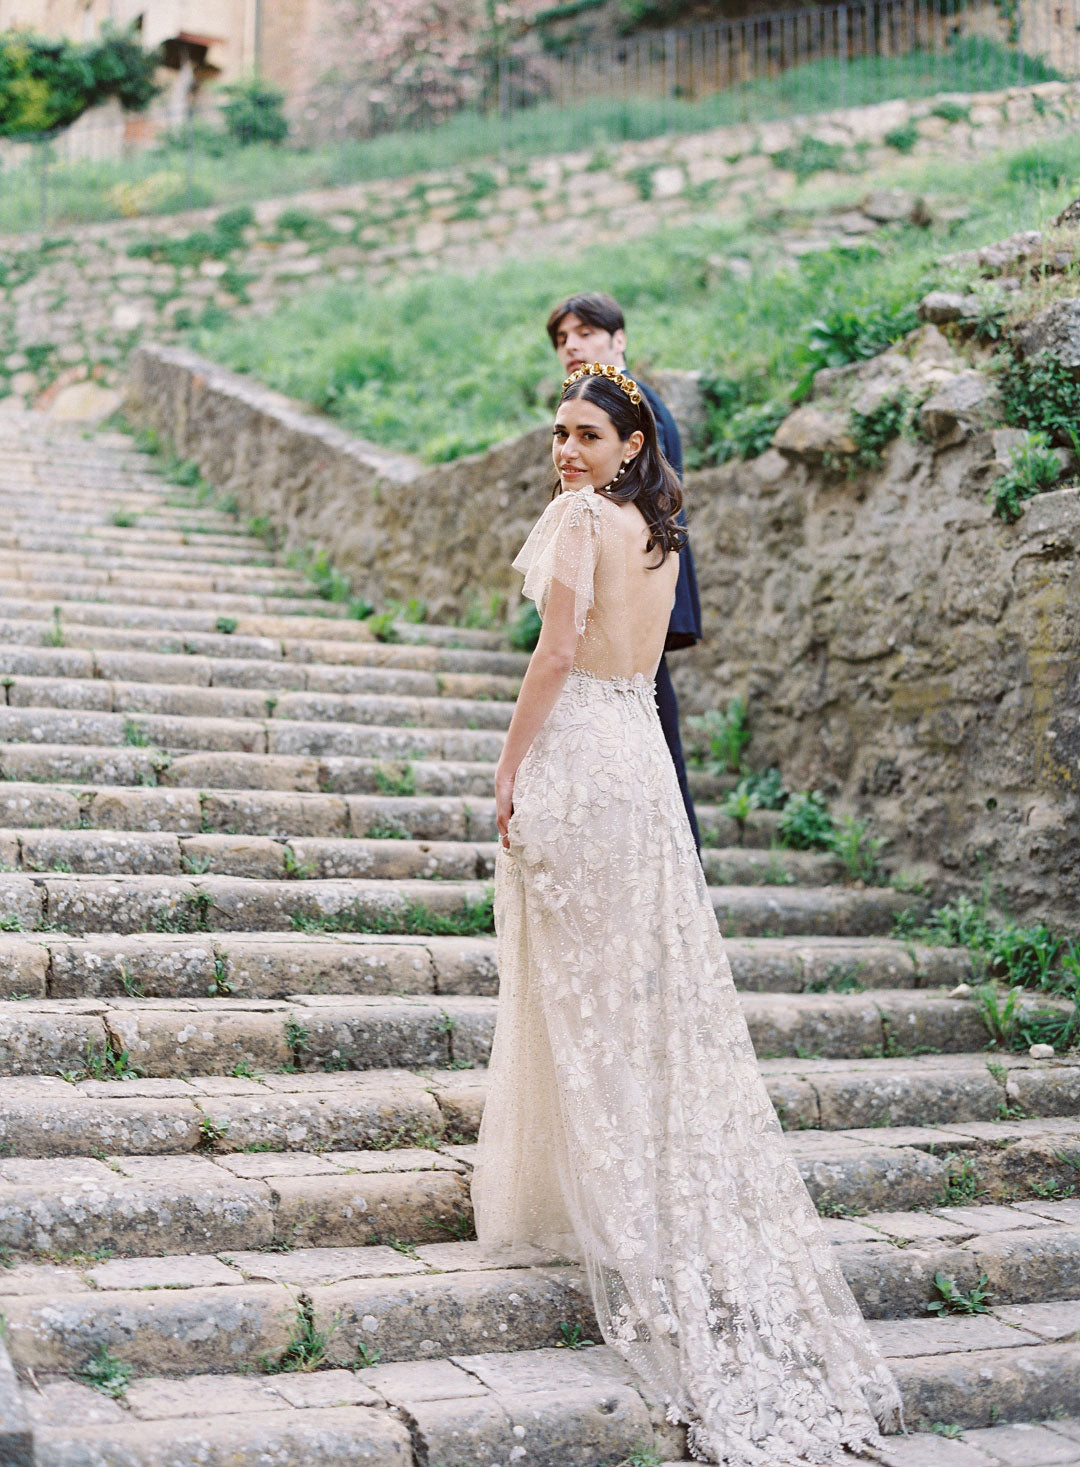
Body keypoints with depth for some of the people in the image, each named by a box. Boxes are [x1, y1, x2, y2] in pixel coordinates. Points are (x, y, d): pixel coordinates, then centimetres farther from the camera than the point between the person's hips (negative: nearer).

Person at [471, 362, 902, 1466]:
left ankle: (601, 1211, 7)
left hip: (576, 749, -8)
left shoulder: (580, 514, -11)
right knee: (655, 982, 13)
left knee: (578, 987, 0)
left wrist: (510, 767, -13)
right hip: (642, 748, 8)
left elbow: (559, 645, -18)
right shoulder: (657, 526, 12)